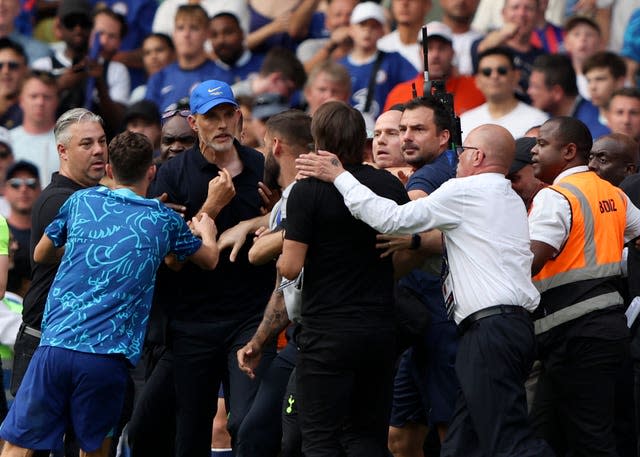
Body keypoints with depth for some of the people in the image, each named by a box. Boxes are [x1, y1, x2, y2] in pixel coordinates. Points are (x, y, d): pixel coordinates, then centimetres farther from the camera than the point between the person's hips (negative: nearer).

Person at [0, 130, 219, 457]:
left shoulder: (80, 202, 13)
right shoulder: (164, 220, 11)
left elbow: (41, 255, 29)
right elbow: (209, 259, 30)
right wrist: (207, 231, 52)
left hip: (55, 344, 0)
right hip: (109, 355, 0)